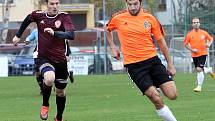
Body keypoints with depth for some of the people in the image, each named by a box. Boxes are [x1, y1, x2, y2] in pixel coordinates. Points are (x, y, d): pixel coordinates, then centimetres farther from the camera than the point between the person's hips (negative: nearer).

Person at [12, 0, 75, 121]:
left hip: (60, 60, 1)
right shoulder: (38, 15, -4)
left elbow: (71, 35, -26)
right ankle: (45, 105, -5)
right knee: (49, 79, -32)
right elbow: (27, 20, 20)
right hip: (44, 57, -1)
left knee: (61, 92, 13)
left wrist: (54, 33, -40)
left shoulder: (64, 17, -11)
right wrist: (18, 35, 26)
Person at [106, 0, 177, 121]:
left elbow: (161, 42, 8)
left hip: (153, 60, 2)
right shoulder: (118, 18, -1)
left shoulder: (150, 18, 0)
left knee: (172, 95, -9)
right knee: (157, 99, -14)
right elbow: (108, 29, 22)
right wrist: (113, 47, 14)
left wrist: (170, 64, 8)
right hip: (133, 65, -2)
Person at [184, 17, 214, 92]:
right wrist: (191, 50, -10)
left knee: (199, 69, -16)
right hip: (195, 55, 3)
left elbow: (210, 39, 15)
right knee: (198, 70, 12)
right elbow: (185, 44, 5)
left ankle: (199, 86, -8)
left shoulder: (204, 33, -1)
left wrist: (209, 44, -6)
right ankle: (209, 70, 46)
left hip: (203, 53, -3)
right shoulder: (189, 34, -2)